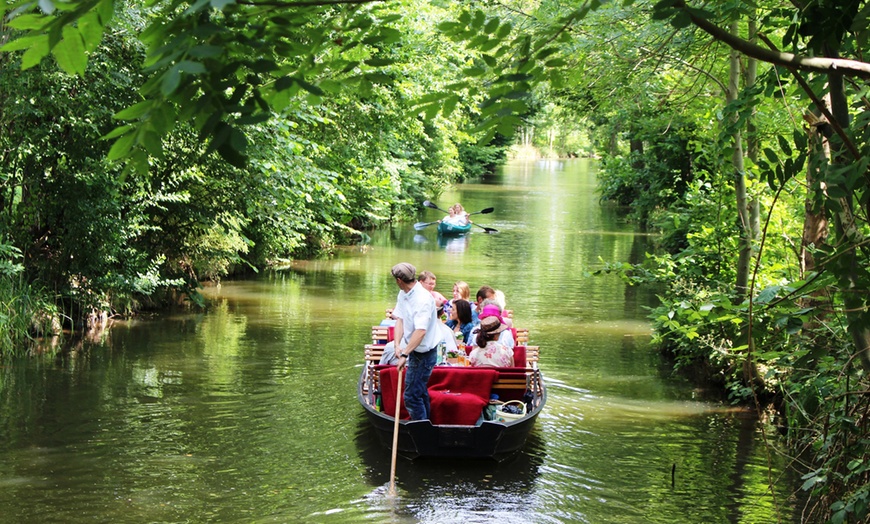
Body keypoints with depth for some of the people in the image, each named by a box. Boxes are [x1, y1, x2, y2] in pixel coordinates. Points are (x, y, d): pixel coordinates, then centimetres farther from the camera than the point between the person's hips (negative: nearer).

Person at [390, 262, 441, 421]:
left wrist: (405, 355, -37)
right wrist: (398, 345, -15)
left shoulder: (423, 299, -27)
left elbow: (421, 331, -35)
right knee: (420, 391, 22)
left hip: (423, 353, -10)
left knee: (411, 395, -10)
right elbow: (400, 320, 0)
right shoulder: (403, 294, 3)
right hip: (414, 350, 10)